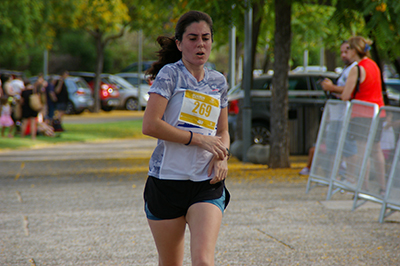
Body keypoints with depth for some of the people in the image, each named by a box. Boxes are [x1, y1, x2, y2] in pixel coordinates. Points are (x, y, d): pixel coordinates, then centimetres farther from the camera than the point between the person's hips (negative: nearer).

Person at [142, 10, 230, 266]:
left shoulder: (219, 81, 11)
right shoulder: (170, 74, -5)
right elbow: (150, 125, -16)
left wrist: (222, 156, 0)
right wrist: (199, 139, -14)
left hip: (207, 185, 3)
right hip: (167, 180, -2)